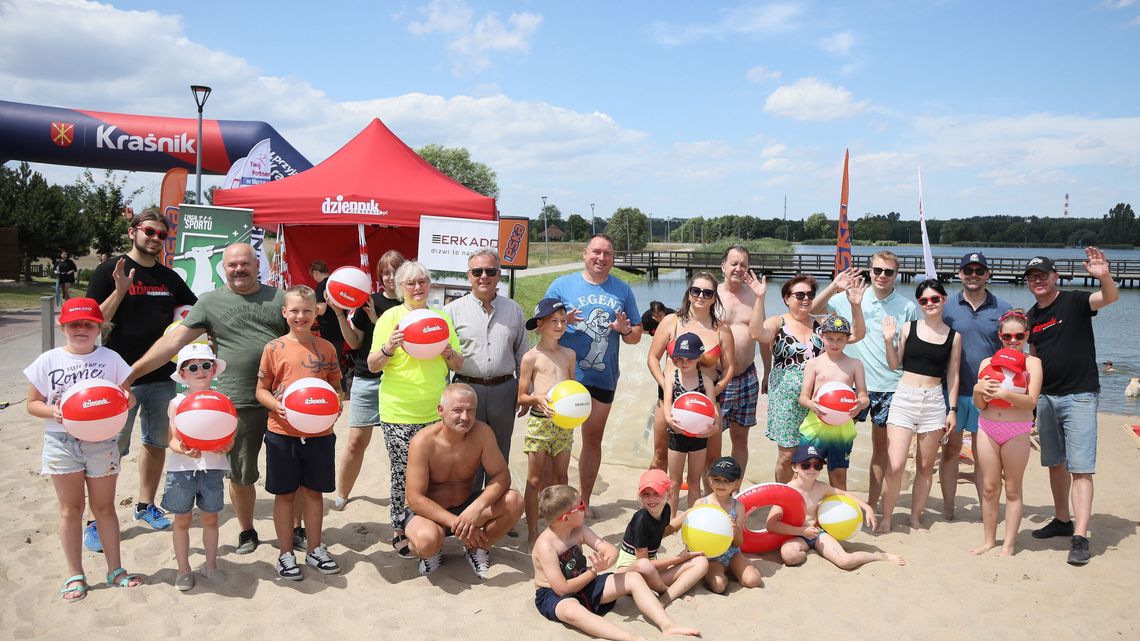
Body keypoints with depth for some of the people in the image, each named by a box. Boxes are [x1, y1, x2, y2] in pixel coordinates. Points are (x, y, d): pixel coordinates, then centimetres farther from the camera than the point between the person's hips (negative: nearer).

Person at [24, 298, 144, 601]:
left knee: (104, 506, 10)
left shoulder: (110, 359, -1)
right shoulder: (48, 361, -1)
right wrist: (54, 411, -17)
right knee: (70, 509, 8)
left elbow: (127, 398, 2)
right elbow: (33, 403, 3)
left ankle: (115, 570, 21)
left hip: (102, 441, 0)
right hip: (62, 442, 0)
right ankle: (75, 575, 19)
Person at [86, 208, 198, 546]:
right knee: (110, 450, -2)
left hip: (162, 375, 5)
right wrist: (119, 291, -23)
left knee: (157, 443, 14)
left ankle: (146, 505, 30)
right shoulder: (110, 271, -4)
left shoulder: (169, 277, 10)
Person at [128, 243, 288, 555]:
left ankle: (295, 528, 27)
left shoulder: (279, 298, 7)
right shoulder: (210, 302, 4)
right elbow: (173, 340, -2)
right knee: (241, 475, 11)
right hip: (238, 404, 0)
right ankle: (247, 532, 31)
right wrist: (132, 371, -9)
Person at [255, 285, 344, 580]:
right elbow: (261, 390, 2)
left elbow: (336, 387, 11)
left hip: (320, 433, 2)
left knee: (313, 491, 13)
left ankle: (314, 549, 28)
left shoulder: (326, 348, 4)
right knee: (285, 494, 9)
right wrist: (277, 406, -17)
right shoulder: (274, 348, -2)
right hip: (283, 433, -2)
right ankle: (285, 553, 22)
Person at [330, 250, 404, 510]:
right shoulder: (370, 302, 3)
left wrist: (378, 321, -14)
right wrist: (340, 314, -6)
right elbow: (355, 342, 5)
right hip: (367, 379, 1)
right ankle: (341, 493, 19)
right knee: (356, 440, 4)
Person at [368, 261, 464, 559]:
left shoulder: (441, 317, 9)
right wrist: (389, 347, -21)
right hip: (399, 412, -3)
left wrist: (450, 354, -9)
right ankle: (399, 532, 16)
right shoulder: (390, 317, -2)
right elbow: (373, 365, -3)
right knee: (402, 472, 0)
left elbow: (458, 366, 13)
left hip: (436, 411, 4)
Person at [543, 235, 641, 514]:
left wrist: (625, 329, -12)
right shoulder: (562, 284, -1)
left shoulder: (622, 291, 8)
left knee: (593, 439, 13)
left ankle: (584, 501, 25)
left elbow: (636, 335, 10)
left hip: (603, 378, 3)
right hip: (565, 375, -3)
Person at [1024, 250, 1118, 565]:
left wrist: (1105, 276, -48)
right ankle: (1062, 520, 29)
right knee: (1055, 463, 15)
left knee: (1080, 468, -10)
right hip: (1046, 397, 7)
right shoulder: (1031, 317, 9)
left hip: (1079, 396, -6)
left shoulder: (1074, 301, -8)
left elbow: (1110, 297, -27)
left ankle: (1080, 537, -12)